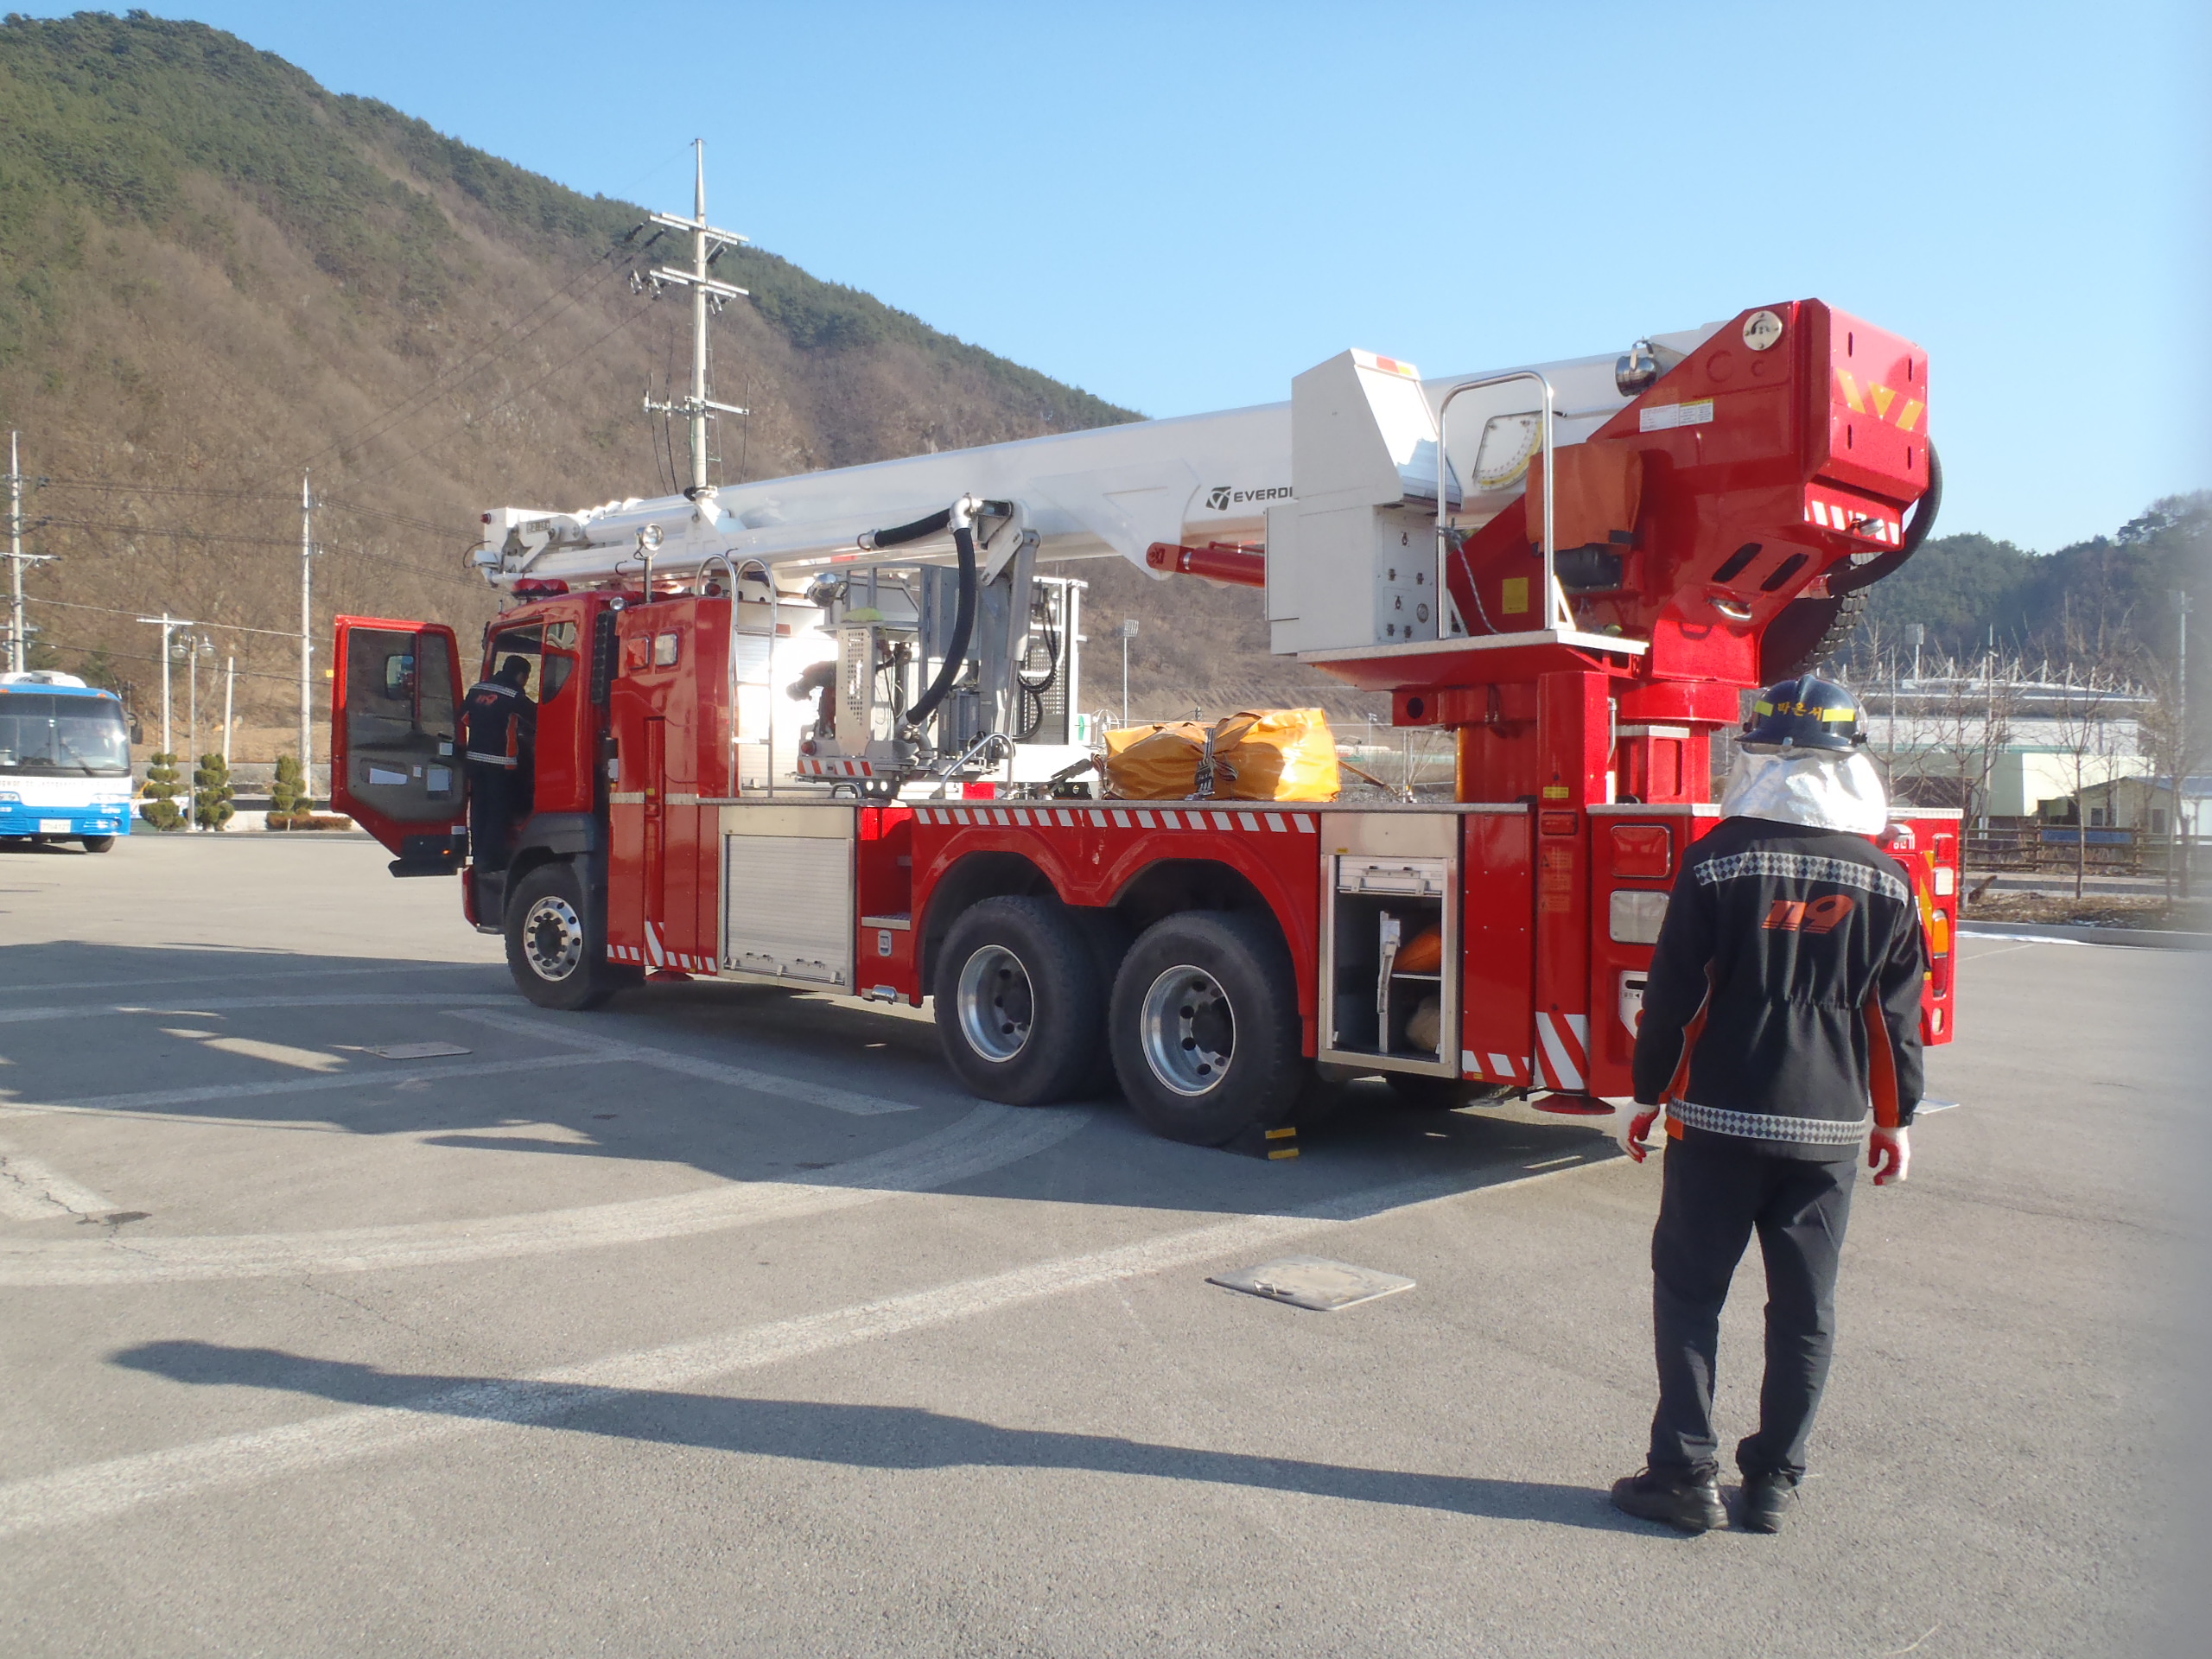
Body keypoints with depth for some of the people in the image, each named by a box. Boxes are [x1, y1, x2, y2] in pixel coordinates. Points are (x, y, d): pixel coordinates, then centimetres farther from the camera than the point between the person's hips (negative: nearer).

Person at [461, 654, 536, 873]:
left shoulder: (476, 690, 10)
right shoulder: (514, 696, -11)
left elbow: (463, 718, 15)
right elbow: (537, 718, -10)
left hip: (474, 759, 7)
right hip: (501, 763, -7)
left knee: (479, 808, 14)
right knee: (499, 811, -1)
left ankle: (478, 854, 20)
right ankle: (491, 859, -2)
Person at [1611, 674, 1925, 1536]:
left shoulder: (1716, 860, -8)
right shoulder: (1885, 879, 1)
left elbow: (1672, 993, -7)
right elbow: (1899, 1013, 6)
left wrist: (1649, 1096, 4)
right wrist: (1895, 1117, 16)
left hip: (1720, 1117, -3)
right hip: (1830, 1125, 3)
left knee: (1689, 1293, 7)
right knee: (1804, 1309, 11)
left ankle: (1685, 1474, 9)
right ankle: (1774, 1481, 19)